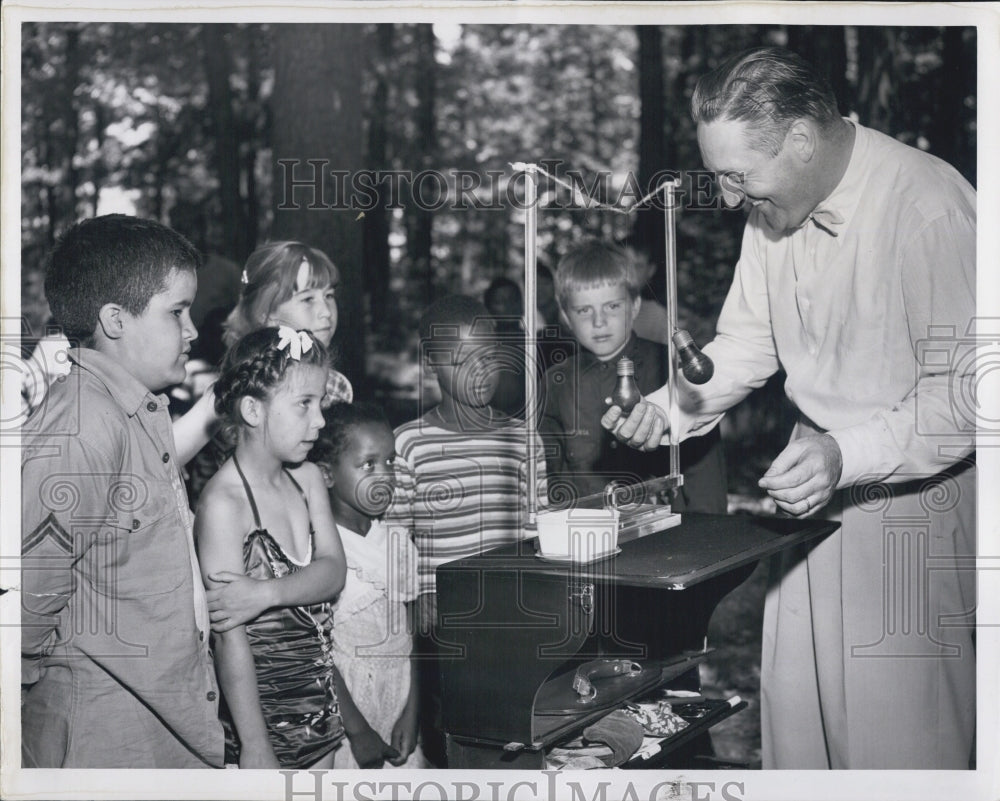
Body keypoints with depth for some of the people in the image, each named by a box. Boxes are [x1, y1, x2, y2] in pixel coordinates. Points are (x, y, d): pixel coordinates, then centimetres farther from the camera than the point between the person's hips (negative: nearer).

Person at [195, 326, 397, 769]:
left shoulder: (308, 479, 4)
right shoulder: (223, 503, -18)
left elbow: (333, 572, -6)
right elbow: (229, 636, -19)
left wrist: (266, 592, -24)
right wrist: (254, 747, -18)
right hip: (259, 710, -7)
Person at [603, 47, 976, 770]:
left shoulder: (932, 208, -22)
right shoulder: (775, 207, 1)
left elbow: (969, 388, -21)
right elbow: (749, 341, 12)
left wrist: (848, 454, -29)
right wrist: (671, 405, -4)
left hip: (915, 490, -6)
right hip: (820, 470, 7)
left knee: (904, 716, 2)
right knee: (791, 688, 14)